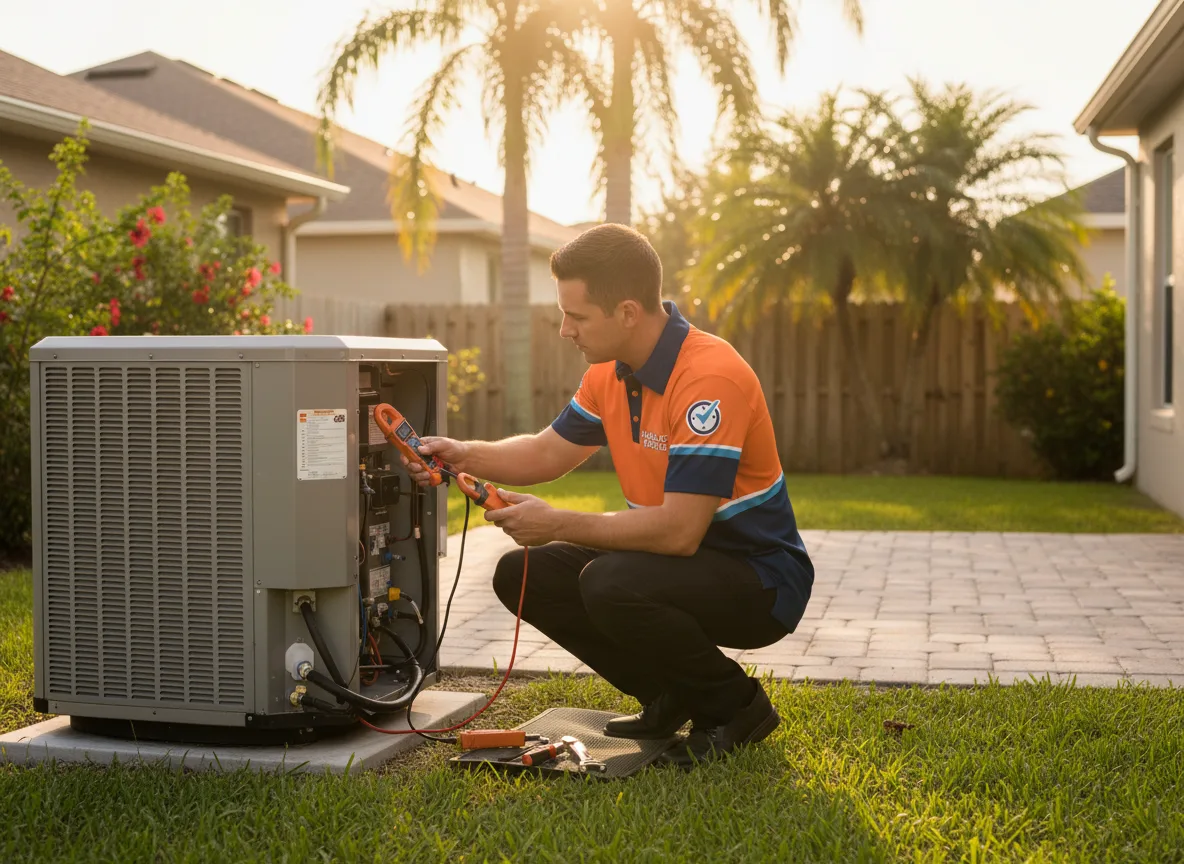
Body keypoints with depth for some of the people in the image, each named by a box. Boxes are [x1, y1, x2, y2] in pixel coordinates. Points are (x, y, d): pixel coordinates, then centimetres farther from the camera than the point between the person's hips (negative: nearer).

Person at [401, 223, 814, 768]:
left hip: (759, 580, -9)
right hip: (679, 559, 9)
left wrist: (557, 525, -23)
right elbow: (548, 453, 15)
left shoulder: (709, 377, -27)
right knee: (525, 574, -1)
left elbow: (679, 531, -30)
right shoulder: (611, 372, 2)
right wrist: (464, 455, -2)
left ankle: (736, 706, -7)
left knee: (611, 584, -33)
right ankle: (674, 699, 10)